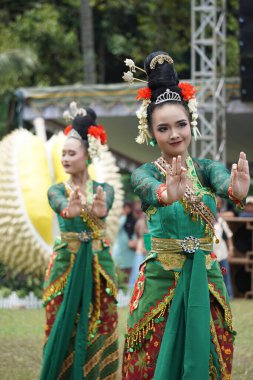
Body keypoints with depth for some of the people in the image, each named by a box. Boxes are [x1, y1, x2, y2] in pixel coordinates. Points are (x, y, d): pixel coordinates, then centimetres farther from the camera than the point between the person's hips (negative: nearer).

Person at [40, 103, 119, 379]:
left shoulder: (103, 189, 3)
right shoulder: (57, 190, 3)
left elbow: (104, 206, -21)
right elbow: (60, 205, -22)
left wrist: (98, 210, -47)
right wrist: (69, 210, -48)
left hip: (98, 265, 0)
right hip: (66, 265, 0)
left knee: (98, 331, 1)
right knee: (63, 330, -1)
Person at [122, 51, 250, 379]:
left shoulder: (206, 168, 3)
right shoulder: (145, 173, -3)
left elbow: (224, 181, -21)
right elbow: (149, 189, -28)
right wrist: (167, 195, -52)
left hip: (205, 281, 2)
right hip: (161, 281, -2)